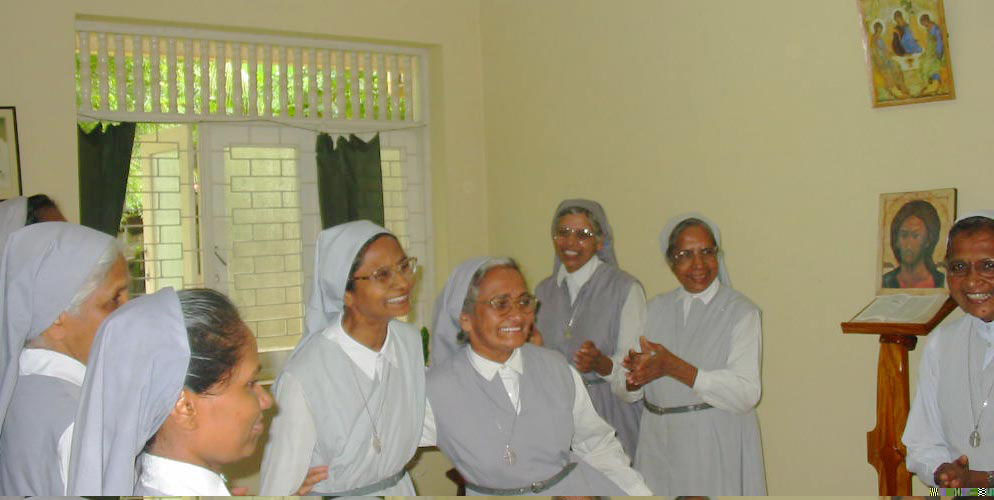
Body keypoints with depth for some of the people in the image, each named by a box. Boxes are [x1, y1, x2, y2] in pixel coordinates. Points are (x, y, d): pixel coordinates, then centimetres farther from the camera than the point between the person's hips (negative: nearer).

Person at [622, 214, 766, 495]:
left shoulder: (740, 312, -6)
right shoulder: (656, 308, 8)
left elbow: (746, 394, -18)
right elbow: (630, 394, 6)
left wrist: (672, 367, -24)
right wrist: (636, 374, -18)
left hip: (716, 449, -4)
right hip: (659, 448, 4)